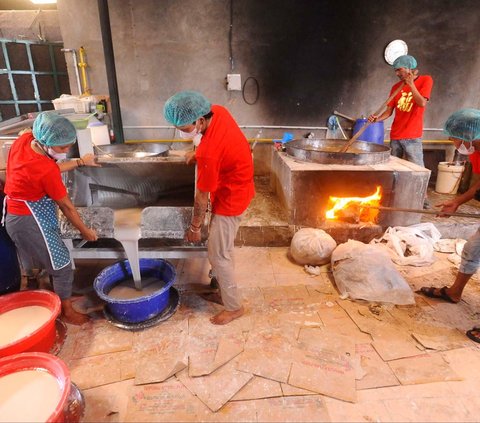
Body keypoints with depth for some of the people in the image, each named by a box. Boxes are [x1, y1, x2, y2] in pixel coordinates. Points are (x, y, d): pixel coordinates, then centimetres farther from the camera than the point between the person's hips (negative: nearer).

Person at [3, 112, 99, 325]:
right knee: (62, 266, 5)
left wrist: (80, 162, 13)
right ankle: (66, 311, 23)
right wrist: (85, 231, -5)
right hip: (31, 221, -9)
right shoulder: (45, 170, -30)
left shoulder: (25, 139, -7)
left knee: (52, 260, 23)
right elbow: (66, 206, -18)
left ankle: (62, 295, 42)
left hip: (20, 215, 9)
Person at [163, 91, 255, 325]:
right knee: (223, 250, 21)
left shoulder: (209, 152, -34)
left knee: (218, 255, 4)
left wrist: (194, 227, -7)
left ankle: (234, 306, 22)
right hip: (236, 189, 9)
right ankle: (225, 293, 39)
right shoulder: (218, 111, -9)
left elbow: (202, 196, -20)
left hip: (230, 199, -9)